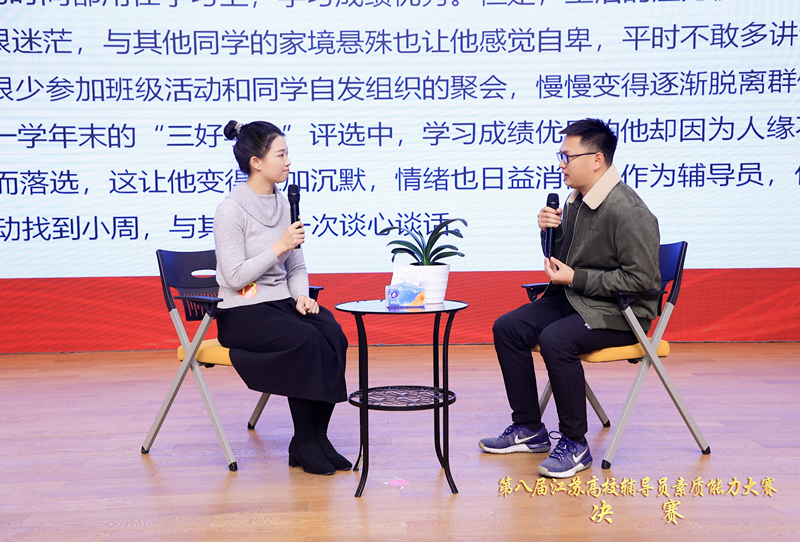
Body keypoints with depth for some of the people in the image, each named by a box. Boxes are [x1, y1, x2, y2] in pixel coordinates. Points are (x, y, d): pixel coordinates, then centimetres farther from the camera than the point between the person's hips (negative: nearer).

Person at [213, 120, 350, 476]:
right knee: (305, 340, -30)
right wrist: (279, 246, -19)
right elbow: (235, 277, -16)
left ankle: (319, 437, -13)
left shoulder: (283, 204, 11)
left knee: (333, 336, -21)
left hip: (281, 302, 6)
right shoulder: (231, 209, -11)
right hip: (242, 312, -6)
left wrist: (301, 295, -3)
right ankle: (303, 444, -14)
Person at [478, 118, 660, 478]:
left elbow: (641, 278, -22)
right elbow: (561, 260, 19)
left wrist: (576, 279, -20)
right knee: (507, 328, -3)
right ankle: (530, 429, 7)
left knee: (555, 340, -32)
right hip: (575, 299, 9)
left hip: (619, 312, -9)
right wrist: (550, 230, -4)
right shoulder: (577, 199, 8)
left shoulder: (629, 212, -20)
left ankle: (574, 444, -14)